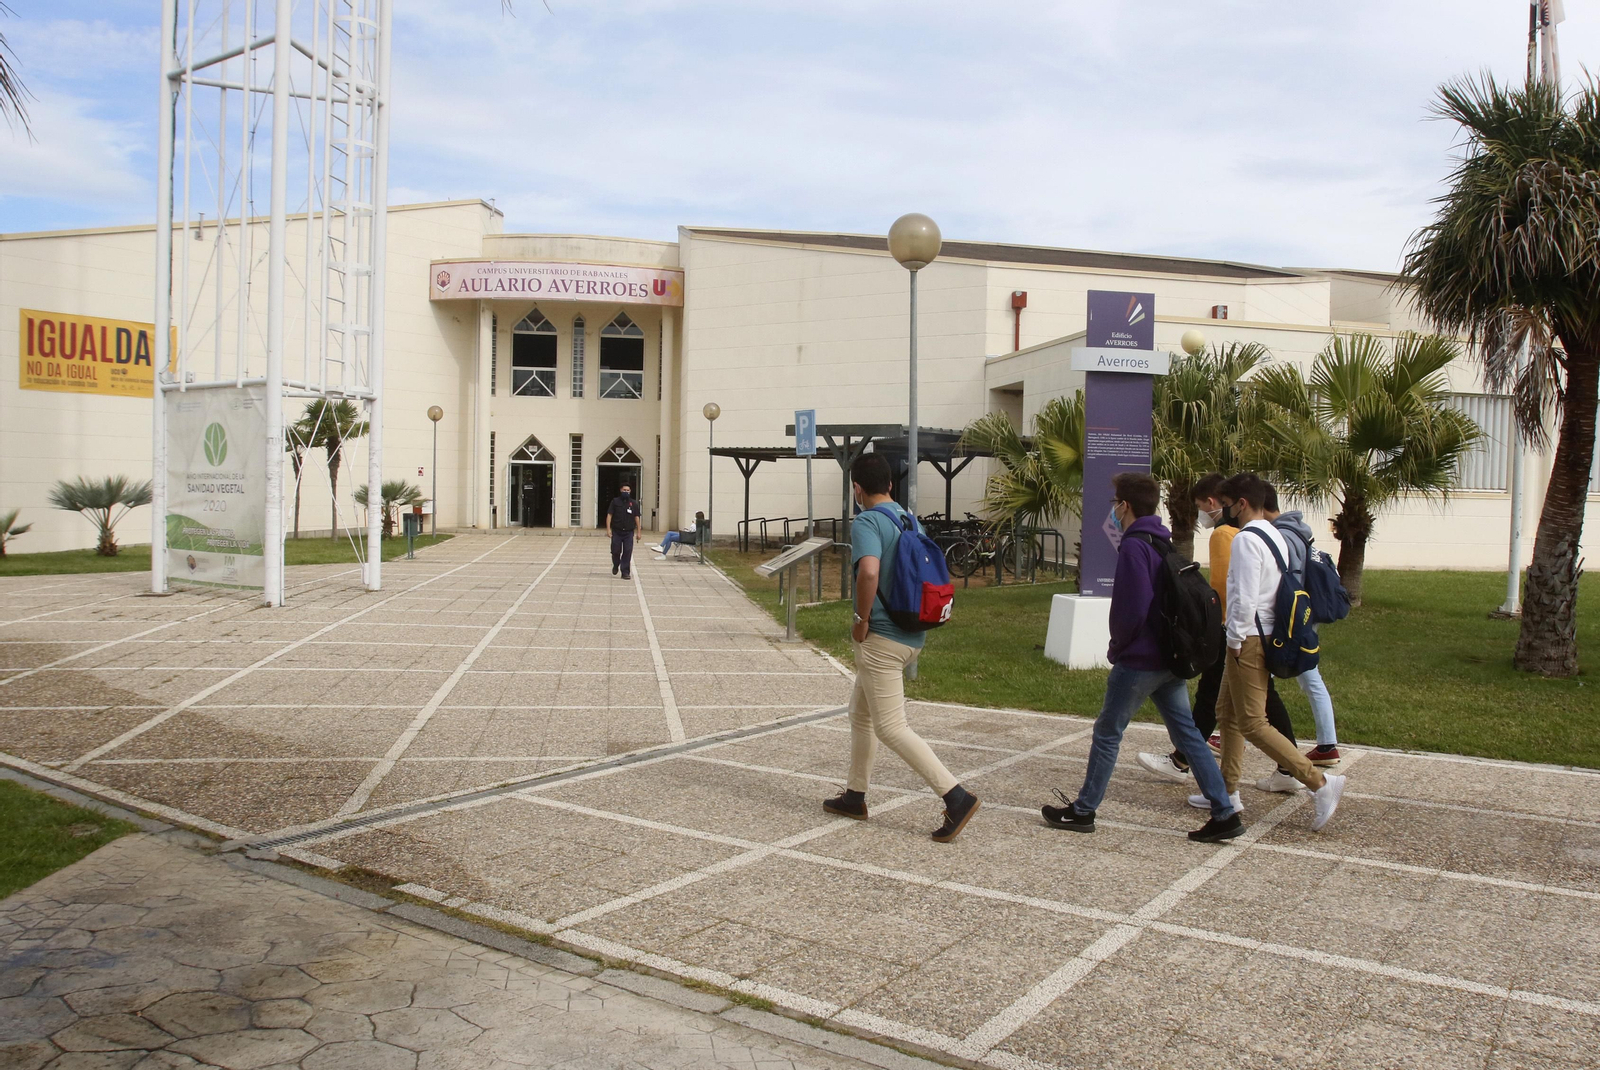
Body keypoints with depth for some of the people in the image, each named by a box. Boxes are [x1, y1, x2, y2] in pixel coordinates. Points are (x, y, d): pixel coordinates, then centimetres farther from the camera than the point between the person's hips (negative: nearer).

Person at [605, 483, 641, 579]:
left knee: (627, 552, -5)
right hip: (616, 532, -1)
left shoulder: (634, 503, 9)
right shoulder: (615, 501, 4)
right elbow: (609, 515, 1)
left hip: (629, 532, 1)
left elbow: (636, 517, 8)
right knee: (616, 551, 4)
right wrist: (608, 528, -10)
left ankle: (625, 572, 0)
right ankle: (615, 565, 33)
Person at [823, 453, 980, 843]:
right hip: (911, 633, 9)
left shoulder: (866, 522, -14)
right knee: (860, 712, 21)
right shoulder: (909, 520, 12)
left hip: (882, 636, -9)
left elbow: (869, 572, -31)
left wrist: (862, 620, -19)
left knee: (891, 727, -4)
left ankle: (956, 795, -7)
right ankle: (855, 796, 30)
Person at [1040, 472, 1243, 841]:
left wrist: (1118, 646, -6)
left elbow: (1132, 607, -23)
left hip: (1139, 660, -8)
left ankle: (1082, 811, 14)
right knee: (1187, 733, 10)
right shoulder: (1166, 542, 12)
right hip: (1171, 658, 9)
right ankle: (1225, 813, 9)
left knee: (1107, 734, 4)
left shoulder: (1134, 547, -17)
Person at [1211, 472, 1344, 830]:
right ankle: (1226, 789, 26)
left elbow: (1244, 599, -23)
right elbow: (1279, 589, 16)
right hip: (1266, 635, 10)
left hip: (1249, 640, -10)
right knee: (1227, 713, 18)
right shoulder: (1276, 537, 12)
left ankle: (1320, 782, -6)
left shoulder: (1246, 539, -18)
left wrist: (1235, 638, -13)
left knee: (1252, 723, -5)